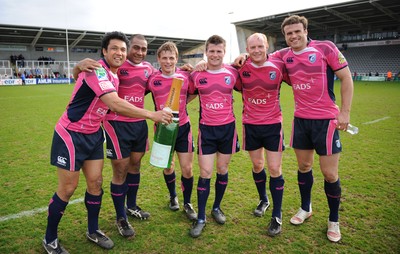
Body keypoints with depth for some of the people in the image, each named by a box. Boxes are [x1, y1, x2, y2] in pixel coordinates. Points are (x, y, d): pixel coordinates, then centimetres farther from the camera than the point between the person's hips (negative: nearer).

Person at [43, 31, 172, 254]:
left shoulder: (114, 75, 5)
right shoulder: (96, 69, -22)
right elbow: (115, 103, -34)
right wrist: (152, 115, -33)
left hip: (93, 134, 8)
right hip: (71, 134, -7)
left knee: (96, 182, 9)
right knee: (68, 189, 2)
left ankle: (93, 231, 29)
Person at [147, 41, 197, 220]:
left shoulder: (185, 76, -5)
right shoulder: (152, 80, -9)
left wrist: (182, 103, 0)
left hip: (183, 127, 0)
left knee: (187, 168, 1)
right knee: (168, 166, 15)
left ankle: (187, 204, 23)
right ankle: (173, 196, 41)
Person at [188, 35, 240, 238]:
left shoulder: (233, 73, -2)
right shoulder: (196, 75, -3)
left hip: (228, 128, 1)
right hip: (206, 129, -1)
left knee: (222, 170, 12)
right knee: (205, 173, -1)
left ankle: (217, 208, 33)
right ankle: (201, 218, 13)